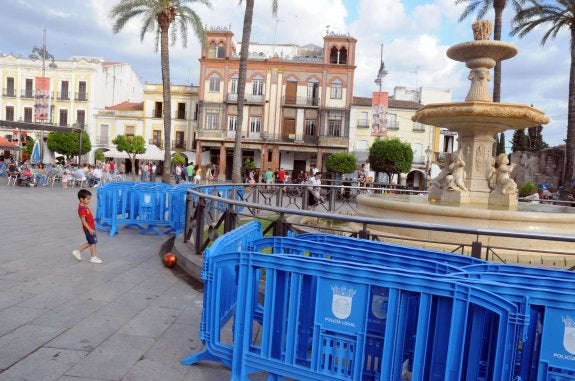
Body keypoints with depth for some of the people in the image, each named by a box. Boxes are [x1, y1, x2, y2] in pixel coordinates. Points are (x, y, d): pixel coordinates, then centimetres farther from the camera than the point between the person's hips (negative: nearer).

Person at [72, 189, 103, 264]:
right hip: (88, 228, -10)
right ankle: (93, 258, 13)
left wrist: (93, 223, 24)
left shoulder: (85, 206, 7)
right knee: (93, 242, 1)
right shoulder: (82, 209, -23)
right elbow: (83, 221, -25)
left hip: (91, 227, 10)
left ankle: (77, 251, 27)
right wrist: (89, 229, -25)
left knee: (90, 242, 19)